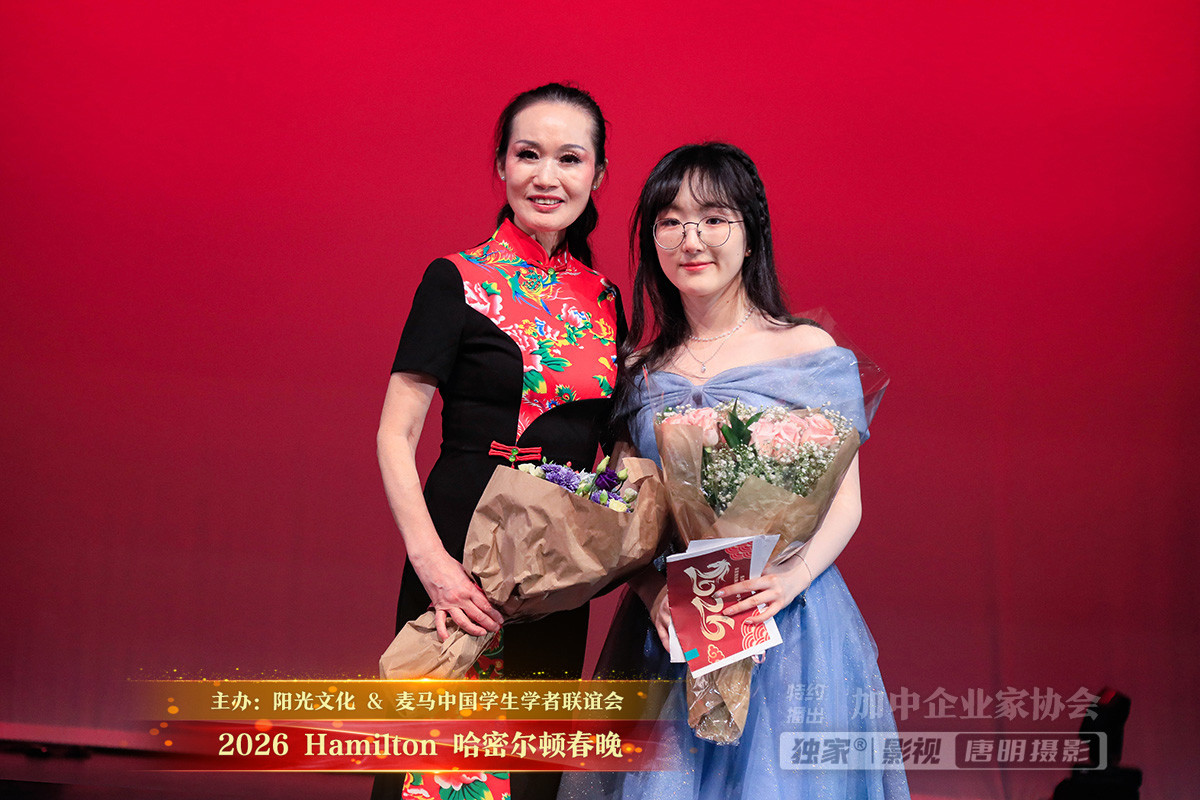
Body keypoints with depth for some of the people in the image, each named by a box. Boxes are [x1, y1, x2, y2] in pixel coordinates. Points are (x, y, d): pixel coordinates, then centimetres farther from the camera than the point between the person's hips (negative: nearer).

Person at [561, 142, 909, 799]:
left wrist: (791, 578, -19)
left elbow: (844, 502, -1)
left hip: (787, 621, -2)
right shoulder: (640, 370, 8)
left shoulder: (810, 351, -1)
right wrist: (652, 586, -10)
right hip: (666, 623, 3)